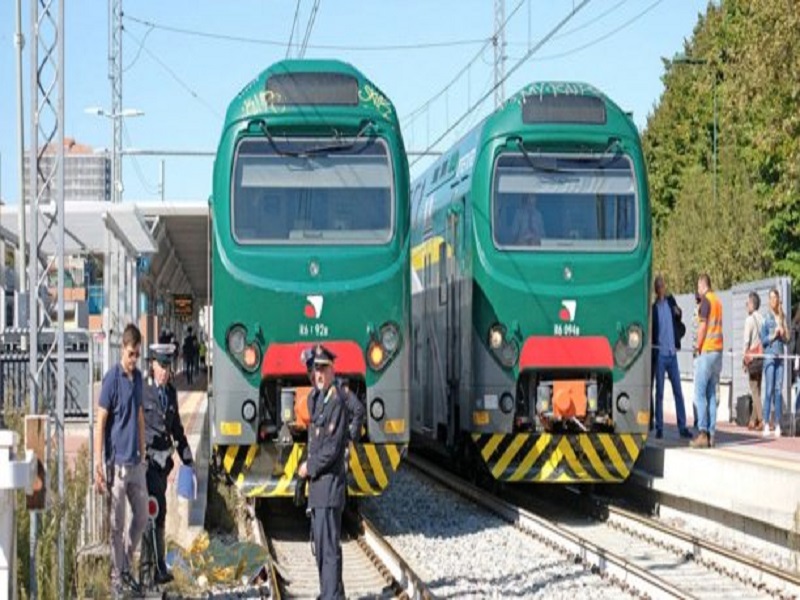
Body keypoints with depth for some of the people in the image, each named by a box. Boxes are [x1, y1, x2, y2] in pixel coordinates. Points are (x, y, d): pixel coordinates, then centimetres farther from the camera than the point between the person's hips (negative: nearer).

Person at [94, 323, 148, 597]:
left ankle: (127, 567, 26)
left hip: (136, 462, 7)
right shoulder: (112, 379, -13)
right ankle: (117, 576, 12)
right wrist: (98, 466, -17)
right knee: (117, 523, 2)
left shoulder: (138, 377, 9)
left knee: (142, 516, 12)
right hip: (117, 462, -7)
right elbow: (100, 423, -13)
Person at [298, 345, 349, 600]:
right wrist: (310, 467, 10)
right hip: (317, 484, 10)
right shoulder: (315, 399, 14)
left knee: (329, 545, -10)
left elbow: (332, 448, -19)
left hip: (330, 483, -10)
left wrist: (309, 468, -10)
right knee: (320, 545, 16)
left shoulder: (336, 402, -15)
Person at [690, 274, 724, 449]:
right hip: (718, 351, 8)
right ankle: (711, 434, 6)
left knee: (700, 393, -6)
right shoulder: (717, 301, 14)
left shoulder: (706, 300, -8)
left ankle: (703, 433, -12)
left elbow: (703, 326, -13)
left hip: (706, 351, -8)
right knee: (711, 394, 8)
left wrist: (697, 347, -4)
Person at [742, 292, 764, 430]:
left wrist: (744, 358, -2)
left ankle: (762, 419, -12)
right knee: (757, 389, 11)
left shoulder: (750, 320, -10)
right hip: (762, 356, 6)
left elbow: (746, 341, -11)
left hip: (752, 357, -6)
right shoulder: (762, 320, 7)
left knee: (755, 390, -5)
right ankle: (753, 420, 16)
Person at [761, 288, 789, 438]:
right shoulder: (767, 318, -2)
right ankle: (766, 424, -6)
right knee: (769, 390, -7)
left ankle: (777, 425, 6)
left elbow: (787, 339, 14)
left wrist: (783, 334, -5)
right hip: (769, 356, -5)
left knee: (778, 390, 4)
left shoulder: (782, 318, 12)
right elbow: (763, 339, -4)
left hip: (780, 357, 5)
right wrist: (774, 335, -16)